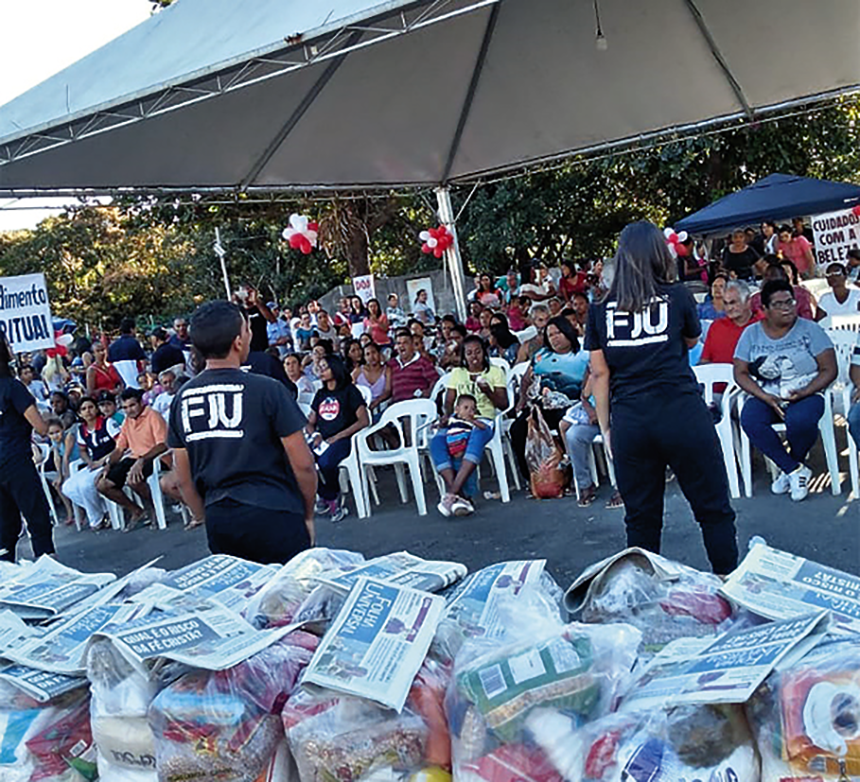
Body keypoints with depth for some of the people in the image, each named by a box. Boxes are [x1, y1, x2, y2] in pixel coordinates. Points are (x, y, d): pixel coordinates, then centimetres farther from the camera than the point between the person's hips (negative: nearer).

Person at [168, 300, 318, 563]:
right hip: (274, 517, -5)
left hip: (218, 521, 5)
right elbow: (302, 464, -9)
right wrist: (308, 514, 5)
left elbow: (184, 479, 10)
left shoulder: (182, 399, 4)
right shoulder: (267, 390, -11)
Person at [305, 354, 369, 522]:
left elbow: (364, 420, -8)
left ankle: (333, 497, -7)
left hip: (342, 439, -6)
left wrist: (337, 437, -13)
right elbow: (310, 423, 24)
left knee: (325, 462, -36)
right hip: (321, 440, 6)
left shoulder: (349, 391, 3)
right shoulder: (320, 394, 22)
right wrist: (315, 435, -1)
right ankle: (327, 497, -5)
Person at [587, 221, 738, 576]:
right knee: (714, 509, 8)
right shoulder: (677, 295, 1)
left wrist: (605, 427, 13)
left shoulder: (601, 308, 5)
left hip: (628, 421, 2)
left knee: (641, 518, 11)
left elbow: (599, 373, 6)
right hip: (681, 411, -2)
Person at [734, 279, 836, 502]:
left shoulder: (809, 329, 2)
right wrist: (766, 398, -13)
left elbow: (829, 370, -1)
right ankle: (796, 470, -15)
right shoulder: (751, 333, 7)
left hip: (806, 394, -2)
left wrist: (803, 393, -17)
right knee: (749, 420, -31)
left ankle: (789, 468, -3)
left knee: (799, 421, -36)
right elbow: (740, 373, 3)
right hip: (765, 396, 2)